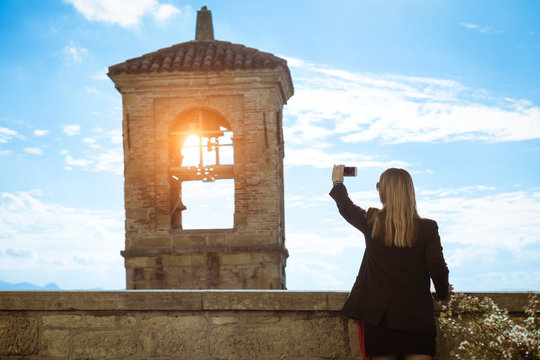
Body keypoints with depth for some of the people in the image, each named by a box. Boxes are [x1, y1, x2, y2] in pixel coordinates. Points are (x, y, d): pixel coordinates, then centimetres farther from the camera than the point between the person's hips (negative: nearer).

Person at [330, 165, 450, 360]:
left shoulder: (371, 222, -4)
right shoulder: (427, 228, -6)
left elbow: (346, 207, 16)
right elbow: (438, 268, -5)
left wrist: (337, 182, 36)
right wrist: (443, 292, 17)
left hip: (379, 317, 1)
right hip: (417, 317, -1)